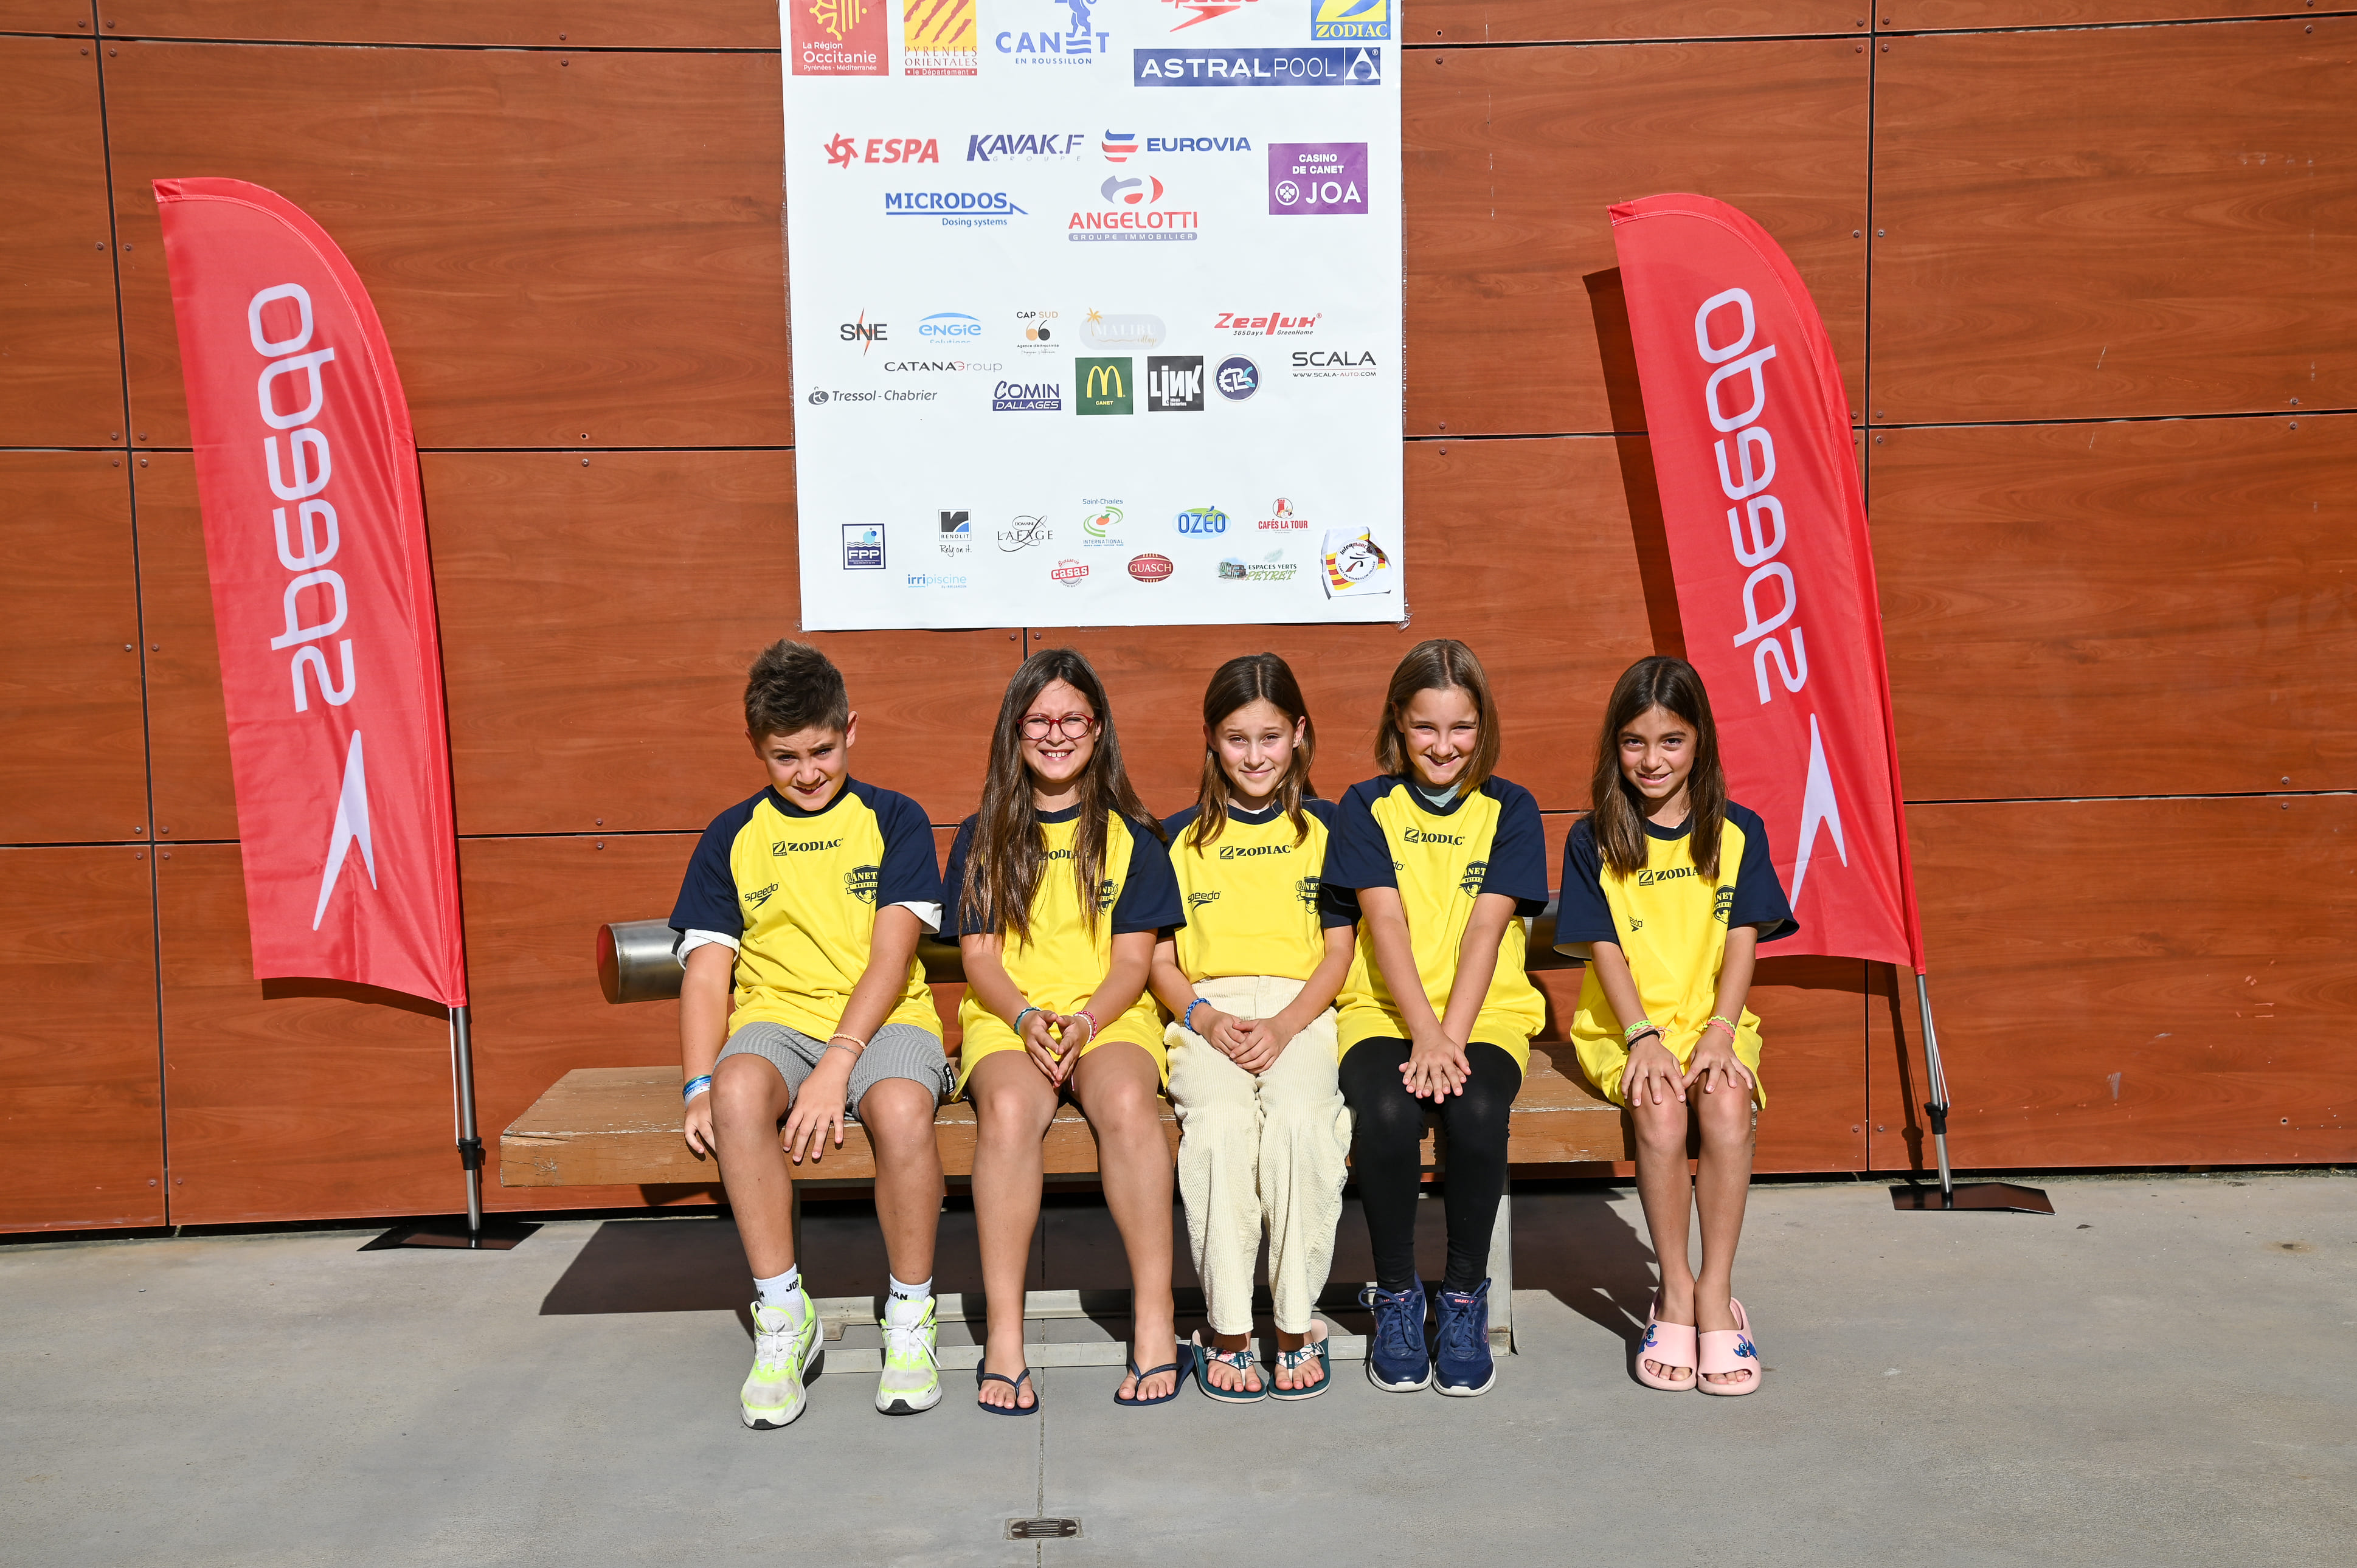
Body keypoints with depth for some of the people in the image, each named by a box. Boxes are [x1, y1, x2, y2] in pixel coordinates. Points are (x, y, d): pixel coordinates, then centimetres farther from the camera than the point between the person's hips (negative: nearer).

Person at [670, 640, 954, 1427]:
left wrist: (837, 1065, -19)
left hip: (882, 1022, -1)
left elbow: (890, 956, -5)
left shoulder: (893, 820, 6)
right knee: (739, 1091, -34)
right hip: (776, 1021, 2)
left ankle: (911, 1318, -13)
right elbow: (707, 971, 5)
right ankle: (783, 1315, -17)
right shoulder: (732, 837, 12)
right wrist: (698, 1085, -12)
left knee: (901, 1106, -36)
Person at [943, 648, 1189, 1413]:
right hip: (1008, 1017, 1)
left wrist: (1082, 1022, -14)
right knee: (1008, 1108, -34)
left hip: (1109, 1015, 0)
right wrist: (1027, 1017, -13)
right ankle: (1003, 1336, -29)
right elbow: (978, 957, 7)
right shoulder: (982, 838, 13)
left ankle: (1155, 1319, -26)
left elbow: (1134, 959, 5)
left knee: (1127, 1102, -35)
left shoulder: (1130, 836, 11)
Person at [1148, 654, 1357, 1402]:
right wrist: (1207, 1019, -9)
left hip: (1300, 1012, 0)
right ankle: (1227, 1331, -23)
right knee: (1220, 1120, -32)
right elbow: (1160, 960, 11)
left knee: (1299, 1115, -33)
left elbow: (1339, 952, 7)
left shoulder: (1325, 827, 12)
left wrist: (1283, 1026, -10)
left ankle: (1298, 1327, -22)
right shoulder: (1180, 836, 14)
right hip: (1206, 1016, 1)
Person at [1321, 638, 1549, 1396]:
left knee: (1476, 1111, -31)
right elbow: (1386, 923, -5)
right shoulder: (1366, 807, 6)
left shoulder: (1510, 809, 7)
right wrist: (1425, 1034, -18)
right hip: (1384, 1011, 0)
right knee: (1387, 1113, -31)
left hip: (1485, 1013, 0)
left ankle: (1465, 1297, -9)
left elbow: (1486, 928, -4)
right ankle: (1395, 1297, -8)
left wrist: (1450, 1038, -17)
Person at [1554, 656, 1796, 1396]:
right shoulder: (1593, 841, 4)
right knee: (1660, 1108, -32)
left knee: (1726, 1100, -31)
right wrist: (1644, 1037, -17)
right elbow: (1604, 948, -2)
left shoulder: (1737, 833, 8)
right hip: (1623, 1030, -1)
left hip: (1713, 1022, 1)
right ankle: (1674, 1292, -15)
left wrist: (1719, 1032, -15)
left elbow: (1742, 941, 1)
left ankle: (1715, 1292, -19)